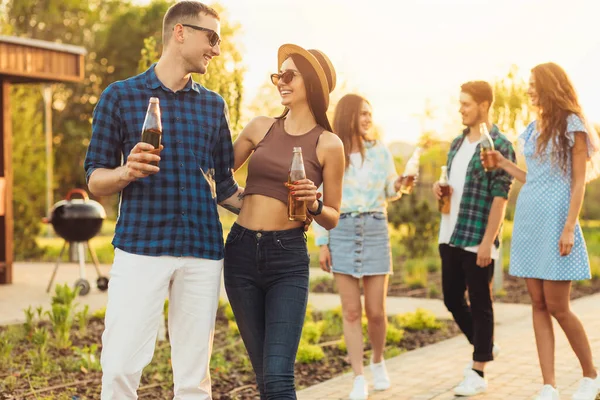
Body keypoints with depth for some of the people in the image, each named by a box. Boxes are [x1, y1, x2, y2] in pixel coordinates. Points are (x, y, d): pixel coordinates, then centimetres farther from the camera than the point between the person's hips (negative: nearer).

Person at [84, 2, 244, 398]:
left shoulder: (213, 105, 15)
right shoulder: (120, 96, 5)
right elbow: (95, 179, 5)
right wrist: (126, 172, -16)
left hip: (203, 253, 3)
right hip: (139, 248, -3)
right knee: (120, 366, -9)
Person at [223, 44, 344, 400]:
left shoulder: (328, 144, -2)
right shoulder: (261, 128, 8)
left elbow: (332, 219, 3)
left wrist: (313, 204, -16)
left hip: (288, 259, -4)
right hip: (241, 251, 4)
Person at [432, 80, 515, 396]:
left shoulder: (499, 146, -10)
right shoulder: (457, 143, 13)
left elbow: (500, 197, -14)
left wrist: (487, 242, -19)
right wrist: (439, 187, 2)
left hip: (477, 240, -8)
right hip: (450, 236, 8)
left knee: (480, 304, 2)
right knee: (452, 298, 13)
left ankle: (478, 372, 11)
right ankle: (485, 346, 35)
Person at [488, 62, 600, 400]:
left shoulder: (572, 126, -5)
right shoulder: (534, 128, 14)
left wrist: (569, 227, -17)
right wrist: (503, 163, 13)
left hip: (555, 220, -7)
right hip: (528, 220, 7)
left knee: (557, 307, -5)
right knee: (539, 305, 4)